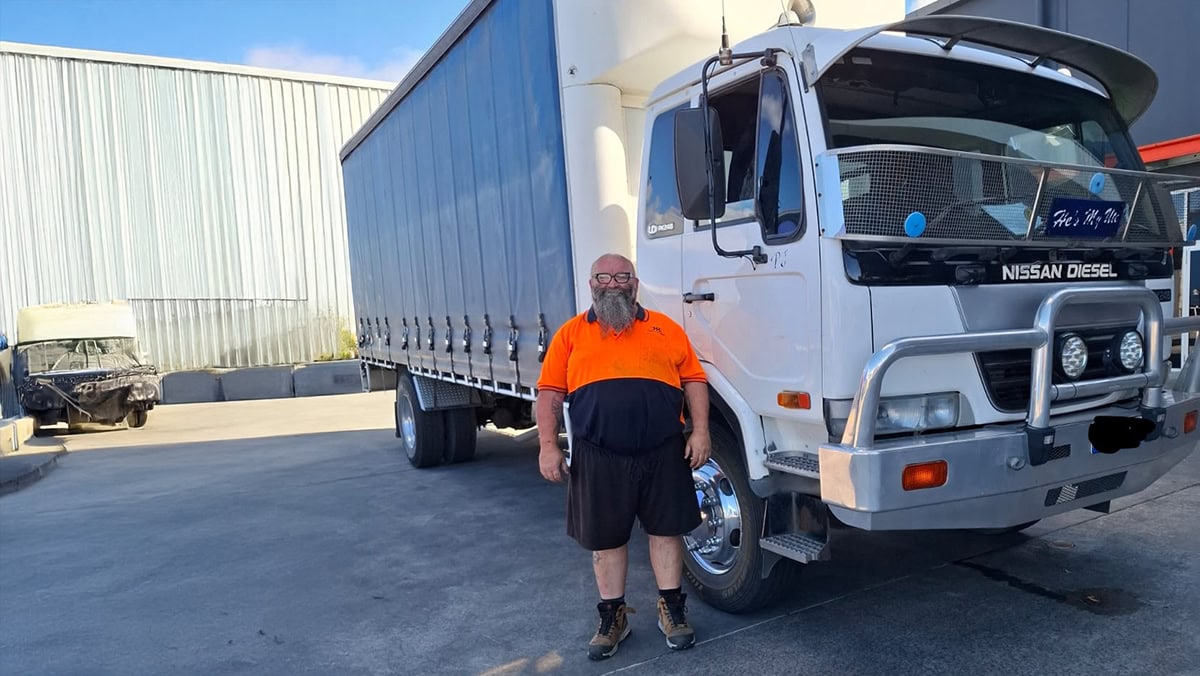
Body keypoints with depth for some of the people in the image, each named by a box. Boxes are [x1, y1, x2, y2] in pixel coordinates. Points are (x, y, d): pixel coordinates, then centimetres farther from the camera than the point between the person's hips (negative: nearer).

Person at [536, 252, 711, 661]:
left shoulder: (665, 328, 8)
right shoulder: (571, 333, 6)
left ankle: (672, 609, 25)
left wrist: (700, 431, -3)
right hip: (599, 458, 0)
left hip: (662, 453, 0)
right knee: (604, 538, 10)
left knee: (666, 530, 9)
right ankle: (613, 615, 26)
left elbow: (693, 380, 6)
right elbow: (550, 392, 4)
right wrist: (548, 445, -4)